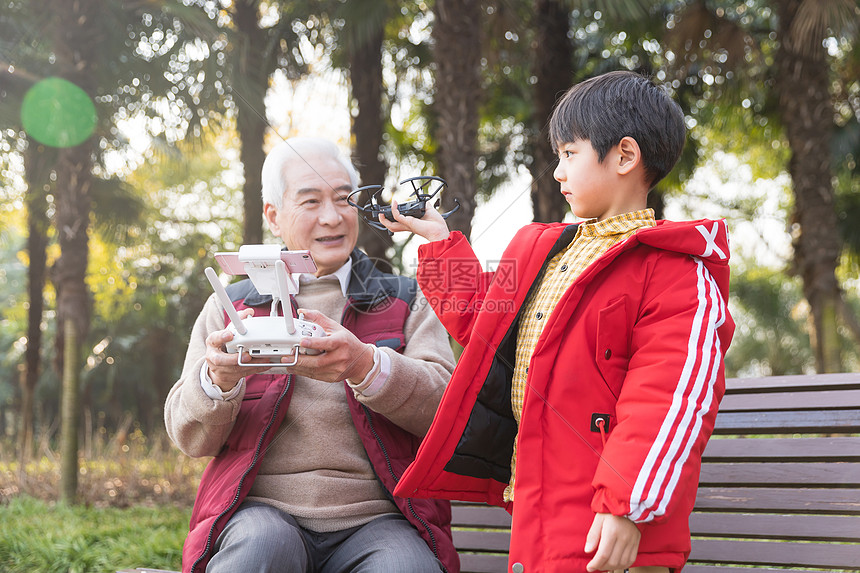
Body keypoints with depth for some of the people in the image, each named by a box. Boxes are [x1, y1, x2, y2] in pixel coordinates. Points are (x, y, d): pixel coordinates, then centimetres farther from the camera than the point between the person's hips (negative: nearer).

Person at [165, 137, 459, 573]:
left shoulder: (407, 303, 15)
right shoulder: (229, 307, 16)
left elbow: (446, 404, -3)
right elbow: (189, 438, 8)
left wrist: (366, 366, -24)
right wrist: (218, 377, -16)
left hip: (376, 518, 0)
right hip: (262, 510, 1)